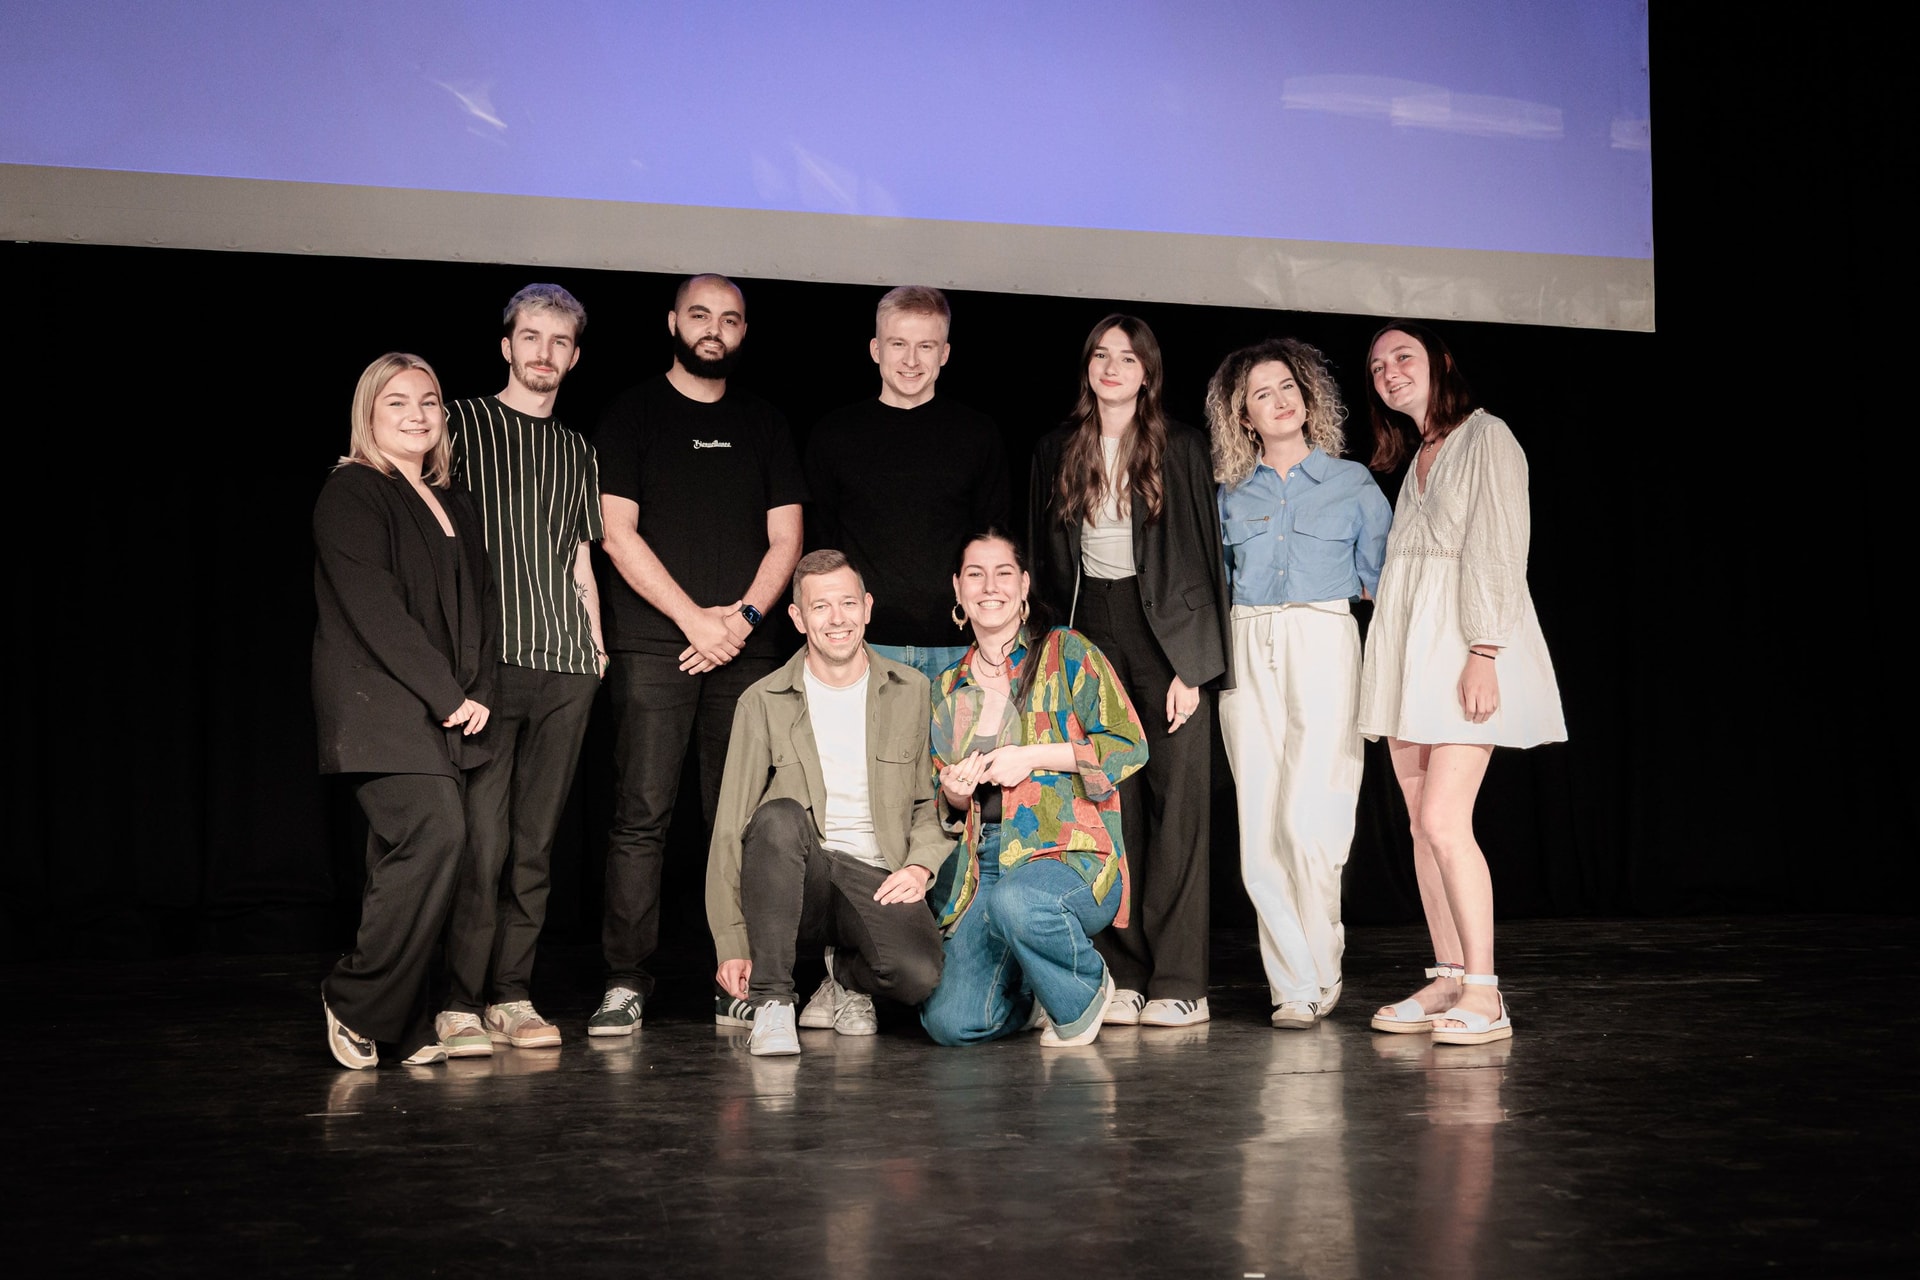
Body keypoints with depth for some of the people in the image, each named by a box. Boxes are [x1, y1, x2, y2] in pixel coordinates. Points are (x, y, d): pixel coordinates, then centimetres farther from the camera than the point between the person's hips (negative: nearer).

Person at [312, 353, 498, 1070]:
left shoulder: (455, 506, 20)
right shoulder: (350, 494, -3)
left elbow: (481, 605, 18)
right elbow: (376, 610, -12)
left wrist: (480, 694, 2)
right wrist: (449, 697, -13)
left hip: (445, 714, 7)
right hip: (379, 706, -7)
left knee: (408, 860, 5)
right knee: (436, 832, -20)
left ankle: (404, 1025, 9)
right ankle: (357, 1002, -7)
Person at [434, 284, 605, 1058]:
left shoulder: (576, 450, 20)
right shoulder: (462, 423, 7)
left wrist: (597, 646, 13)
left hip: (564, 662, 4)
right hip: (487, 658, -4)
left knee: (535, 841, 4)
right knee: (481, 837, -11)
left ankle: (512, 996, 11)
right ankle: (461, 1004, -5)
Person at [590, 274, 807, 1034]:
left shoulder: (765, 426, 17)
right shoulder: (632, 415, 7)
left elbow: (785, 538, 12)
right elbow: (618, 533, -2)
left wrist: (743, 615, -5)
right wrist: (694, 619, -9)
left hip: (745, 649, 3)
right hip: (652, 648, -3)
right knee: (641, 815, -8)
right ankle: (625, 980, -4)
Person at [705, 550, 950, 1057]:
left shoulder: (911, 692, 8)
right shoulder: (763, 704, 3)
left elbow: (935, 801, 13)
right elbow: (730, 830, 1)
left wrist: (921, 865, -8)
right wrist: (732, 944, -6)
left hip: (877, 880, 1)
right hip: (797, 879, 0)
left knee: (920, 974, -31)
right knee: (778, 817, -35)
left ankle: (845, 975, 6)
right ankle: (772, 1002, -24)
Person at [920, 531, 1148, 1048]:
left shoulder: (1065, 652, 1)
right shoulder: (949, 687, 17)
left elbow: (1129, 746, -5)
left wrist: (1032, 757, -12)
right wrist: (955, 790, 1)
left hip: (1070, 856, -4)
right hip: (984, 865, 4)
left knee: (1016, 901, -40)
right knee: (949, 1021, -15)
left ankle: (1087, 987, -6)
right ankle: (1035, 993, 20)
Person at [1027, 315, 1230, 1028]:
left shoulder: (1180, 448, 2)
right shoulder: (1056, 452, 12)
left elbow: (1202, 557, -2)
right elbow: (1046, 563, 13)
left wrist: (1193, 665, -9)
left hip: (1165, 633, -3)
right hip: (1087, 632, 3)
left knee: (1175, 805, -4)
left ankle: (1178, 982, -2)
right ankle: (1123, 975, 6)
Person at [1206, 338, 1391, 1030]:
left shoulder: (1353, 483, 9)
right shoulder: (1231, 494, 14)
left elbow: (1379, 577, 8)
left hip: (1324, 649, -2)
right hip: (1246, 655, 3)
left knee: (1308, 822, -13)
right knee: (1260, 834, -3)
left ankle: (1316, 977, 3)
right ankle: (1293, 985, 5)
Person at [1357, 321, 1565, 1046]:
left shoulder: (1485, 437, -3)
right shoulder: (1415, 457, 21)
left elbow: (1497, 550, -12)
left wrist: (1483, 651, -20)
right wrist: (1392, 661, 9)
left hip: (1462, 644, -8)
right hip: (1407, 647, 8)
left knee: (1445, 822, -15)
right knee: (1423, 824, 4)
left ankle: (1483, 996, -11)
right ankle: (1447, 982, 9)